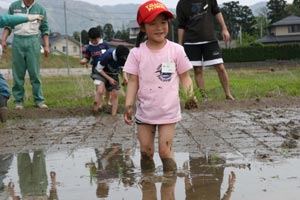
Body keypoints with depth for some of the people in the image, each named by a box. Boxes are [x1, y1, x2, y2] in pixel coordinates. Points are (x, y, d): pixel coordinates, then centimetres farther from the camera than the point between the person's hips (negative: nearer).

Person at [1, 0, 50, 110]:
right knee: (18, 73, 1)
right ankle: (18, 101, 6)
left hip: (33, 41, -1)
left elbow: (45, 29, 9)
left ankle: (39, 100, 0)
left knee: (35, 72, -3)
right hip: (18, 40, 1)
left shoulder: (40, 9, 6)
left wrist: (46, 45, 2)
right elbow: (8, 24, 12)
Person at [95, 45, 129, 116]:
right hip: (102, 73, -4)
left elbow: (122, 67, 1)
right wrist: (109, 79, -23)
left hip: (114, 74, 4)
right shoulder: (107, 56, -34)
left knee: (115, 95, -2)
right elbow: (99, 69, -20)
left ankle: (113, 115, 7)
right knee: (100, 91, -25)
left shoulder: (123, 58, -21)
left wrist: (124, 76, -18)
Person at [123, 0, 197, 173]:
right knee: (146, 152, 9)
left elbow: (184, 77, 0)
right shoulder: (137, 53, -4)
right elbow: (133, 81, -1)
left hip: (168, 111, -2)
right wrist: (128, 105, -12)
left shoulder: (176, 50, -6)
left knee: (165, 151, -3)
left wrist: (190, 94, -19)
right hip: (145, 112, 2)